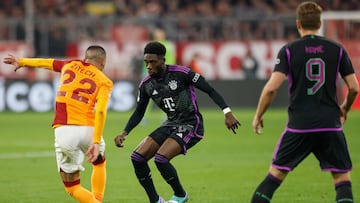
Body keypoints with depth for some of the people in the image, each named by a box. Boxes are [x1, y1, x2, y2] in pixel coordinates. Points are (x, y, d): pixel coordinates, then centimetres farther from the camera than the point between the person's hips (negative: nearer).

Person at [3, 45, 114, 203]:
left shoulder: (70, 65, 16)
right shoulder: (104, 81, 8)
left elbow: (43, 63, 32)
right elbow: (100, 111, -8)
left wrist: (21, 62, 50)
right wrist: (96, 142, -14)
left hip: (63, 130, 0)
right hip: (88, 129, 0)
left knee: (72, 187, 9)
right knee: (99, 164, 33)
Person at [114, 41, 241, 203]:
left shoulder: (181, 73, -17)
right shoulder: (146, 85, 0)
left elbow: (210, 90, -13)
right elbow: (139, 112, 12)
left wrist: (227, 112, -21)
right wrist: (124, 133, -2)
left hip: (190, 125, -7)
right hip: (171, 124, 7)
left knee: (161, 158, -26)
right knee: (137, 157, -6)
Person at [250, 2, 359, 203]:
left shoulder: (289, 50, -2)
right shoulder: (337, 49, 3)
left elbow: (272, 87, -10)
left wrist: (258, 116, 3)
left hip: (299, 126, 0)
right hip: (330, 125, 0)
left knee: (276, 173, 10)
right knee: (342, 177, 7)